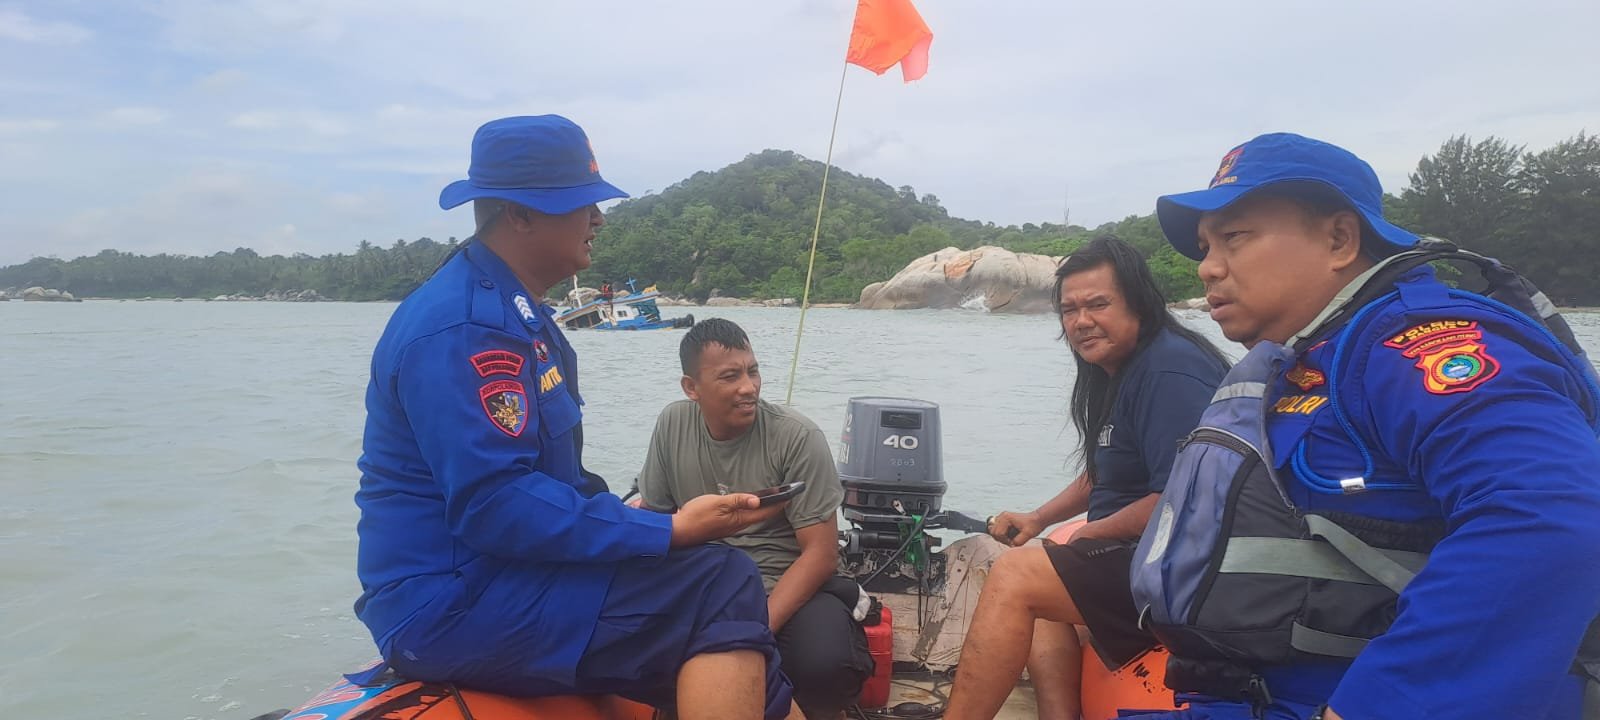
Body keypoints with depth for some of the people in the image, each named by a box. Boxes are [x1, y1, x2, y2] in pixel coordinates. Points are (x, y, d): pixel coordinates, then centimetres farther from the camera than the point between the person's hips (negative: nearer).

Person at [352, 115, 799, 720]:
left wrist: (628, 516, 4)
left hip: (498, 575, 10)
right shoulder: (461, 328, -20)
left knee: (719, 582, 7)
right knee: (723, 589, -20)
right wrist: (668, 531, -23)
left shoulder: (513, 310, 14)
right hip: (454, 603, -10)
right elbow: (496, 507, -27)